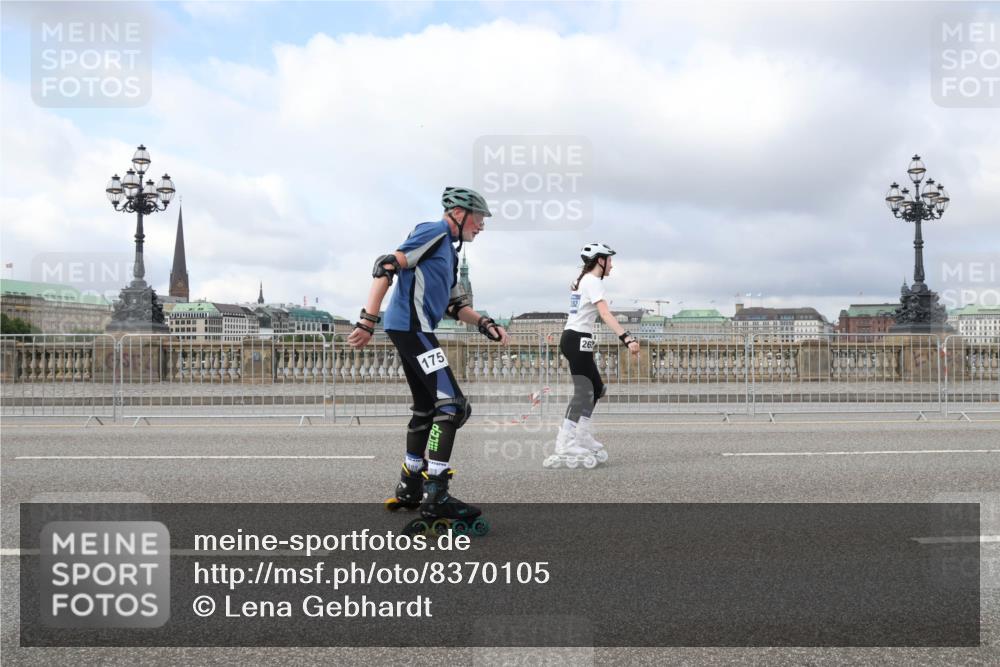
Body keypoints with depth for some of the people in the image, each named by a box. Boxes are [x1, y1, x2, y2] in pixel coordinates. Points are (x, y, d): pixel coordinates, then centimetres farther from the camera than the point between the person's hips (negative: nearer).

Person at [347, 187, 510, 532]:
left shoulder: (449, 251, 23)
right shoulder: (435, 232, -7)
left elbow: (456, 306, 22)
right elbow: (386, 267, -16)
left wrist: (486, 325, 6)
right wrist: (368, 321, -20)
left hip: (411, 330, 11)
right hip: (410, 326, -11)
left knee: (426, 407, 18)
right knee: (452, 404, -15)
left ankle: (409, 489, 28)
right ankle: (435, 496, -16)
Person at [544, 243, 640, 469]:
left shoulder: (582, 279, 15)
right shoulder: (593, 282, -13)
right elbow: (605, 314, -25)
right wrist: (627, 338, -35)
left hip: (572, 338, 10)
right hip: (578, 340, -10)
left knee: (597, 389, 14)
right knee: (583, 393, -13)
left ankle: (583, 440, 14)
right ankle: (564, 449, -18)